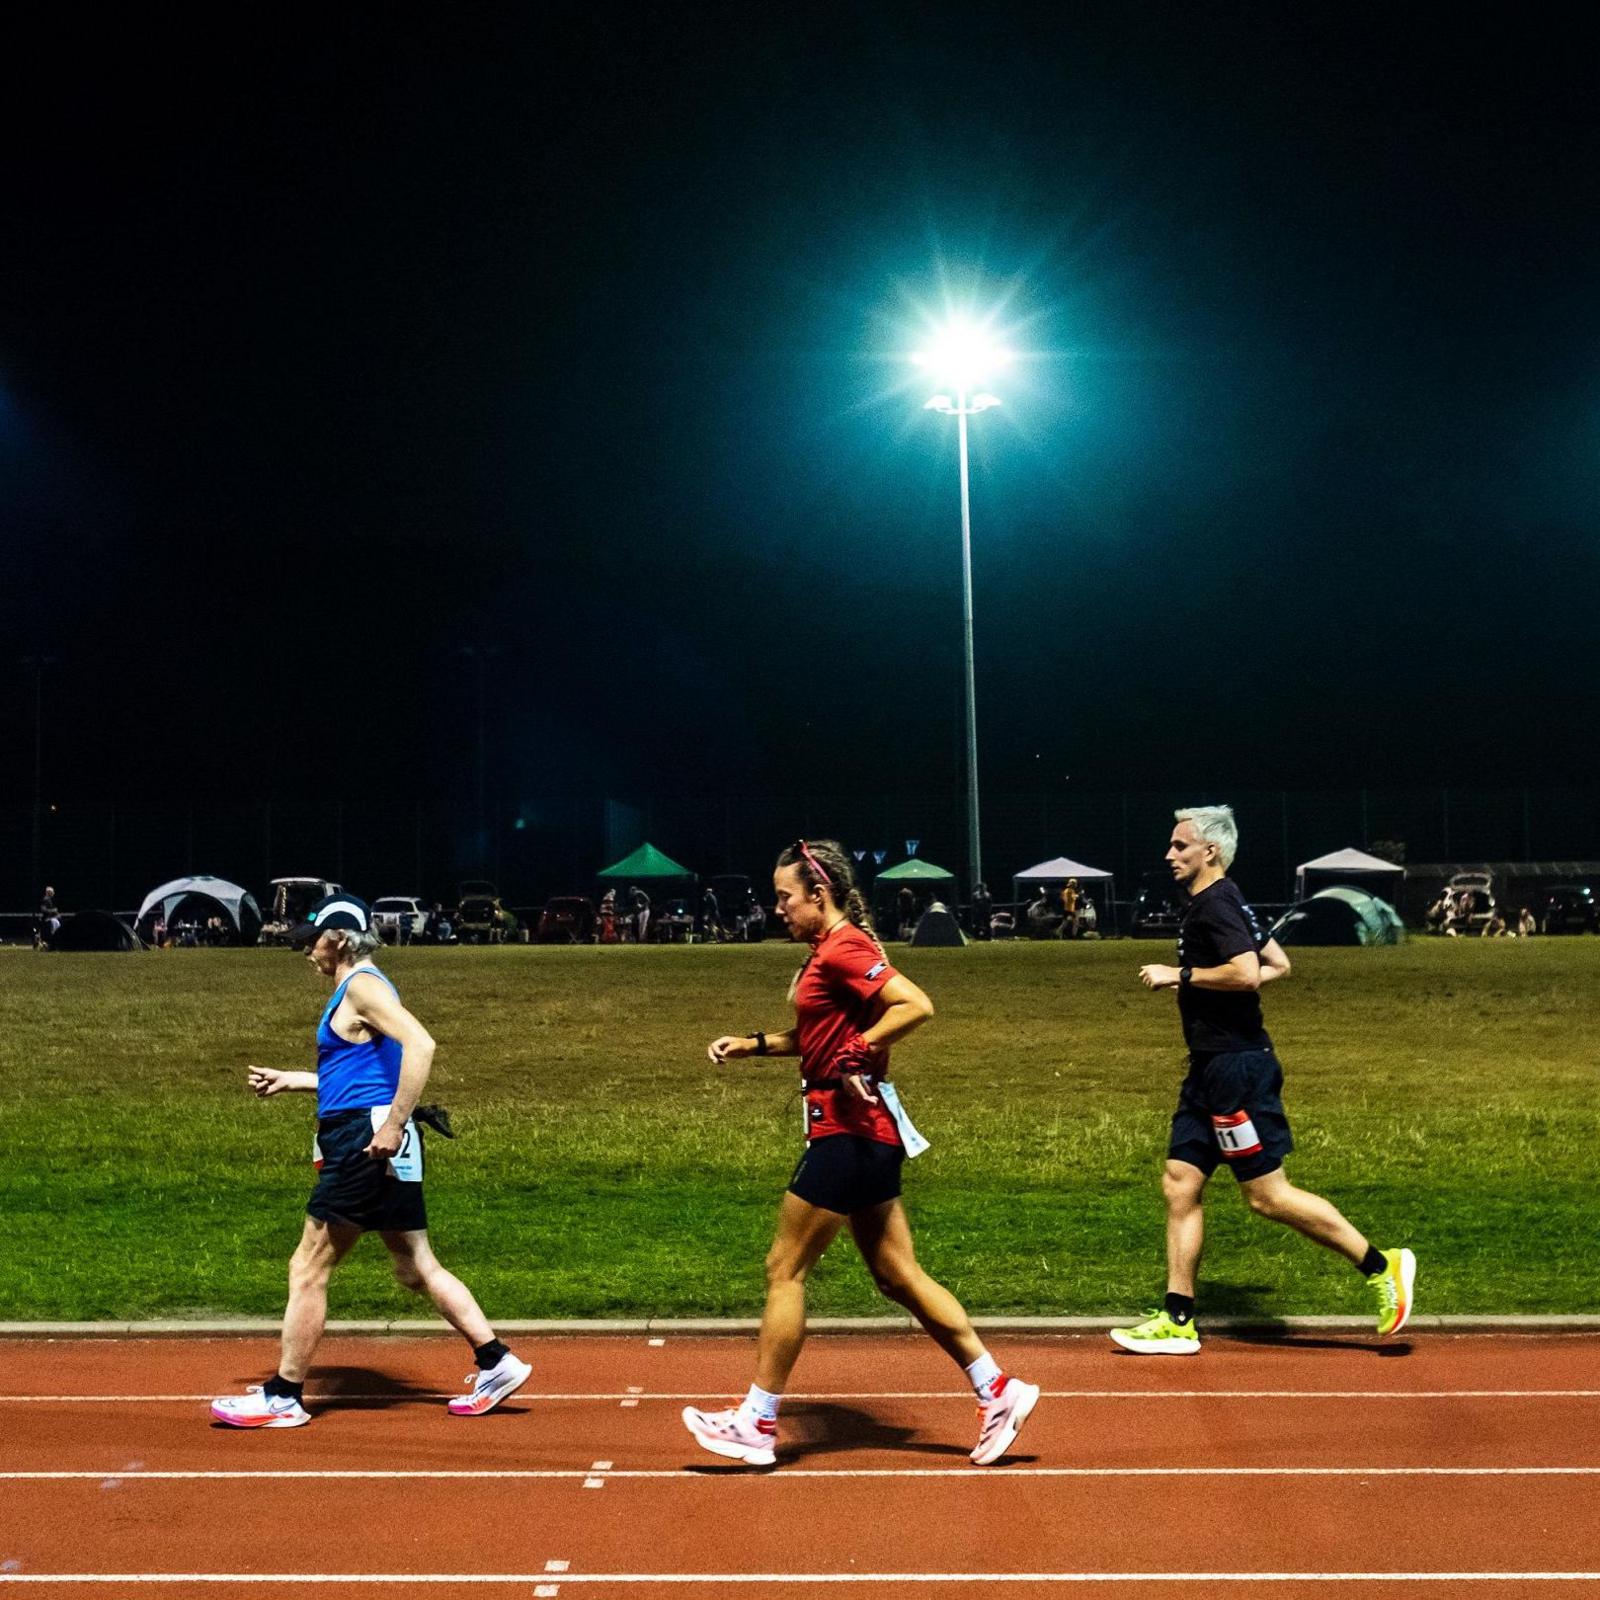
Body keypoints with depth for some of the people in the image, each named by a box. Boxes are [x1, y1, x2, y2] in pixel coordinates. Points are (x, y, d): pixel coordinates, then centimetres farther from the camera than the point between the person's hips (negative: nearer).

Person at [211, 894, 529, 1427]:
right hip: (372, 1146, 10)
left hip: (367, 1143, -10)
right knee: (418, 1268, 12)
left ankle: (283, 1398, 11)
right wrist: (290, 1080, 33)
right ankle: (496, 1364, 13)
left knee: (308, 1269, 1)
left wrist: (393, 1123, -27)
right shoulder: (352, 990, 19)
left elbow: (419, 1044, -26)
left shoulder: (362, 985, -11)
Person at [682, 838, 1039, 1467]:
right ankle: (998, 1392, 16)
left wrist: (857, 1055, -23)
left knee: (784, 1269, 0)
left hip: (851, 1130, -10)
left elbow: (916, 1005, -25)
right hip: (861, 1132, 10)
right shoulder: (827, 951, 14)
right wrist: (752, 1044, 17)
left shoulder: (844, 948, -15)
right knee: (898, 1276, 12)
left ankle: (755, 1425, 10)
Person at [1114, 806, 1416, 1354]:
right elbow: (1278, 964, 24)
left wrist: (1179, 975, -18)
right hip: (1212, 1067, 11)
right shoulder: (1222, 903, 16)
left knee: (1267, 1195, -5)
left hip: (1236, 1067, -11)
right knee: (1180, 1184, 8)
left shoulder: (1215, 905, -14)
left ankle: (1381, 1267, 7)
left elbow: (1247, 974, -28)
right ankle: (1177, 1321, 11)